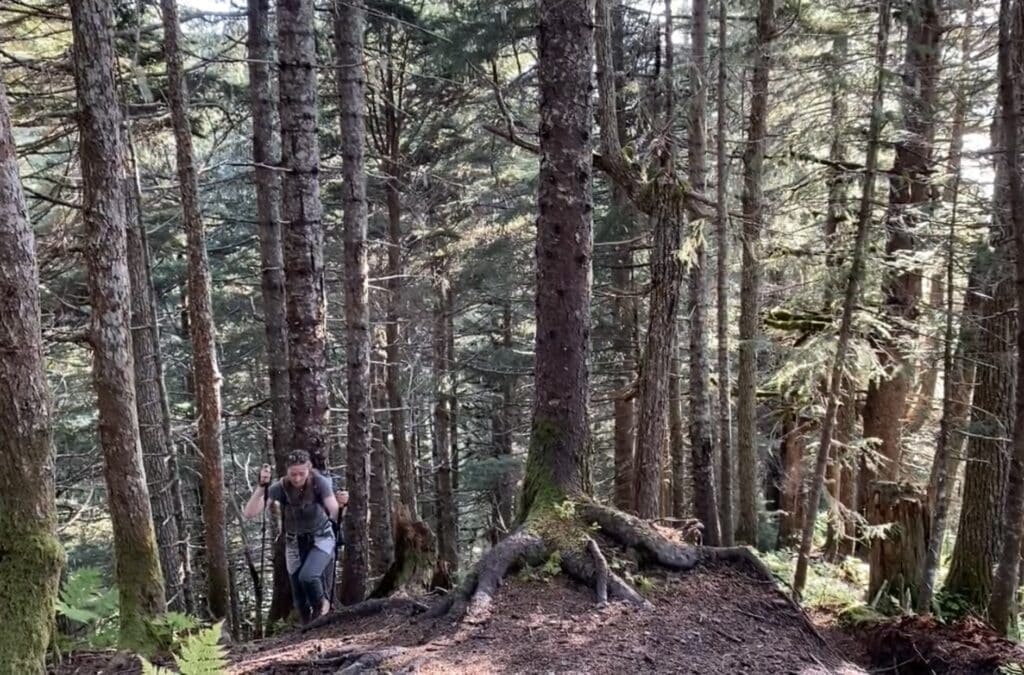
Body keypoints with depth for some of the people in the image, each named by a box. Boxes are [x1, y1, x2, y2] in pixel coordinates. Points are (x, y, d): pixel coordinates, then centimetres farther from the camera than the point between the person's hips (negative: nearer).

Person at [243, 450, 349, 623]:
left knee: (307, 576, -28)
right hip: (294, 542, 2)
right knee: (299, 600, 4)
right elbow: (249, 513, -29)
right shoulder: (280, 487, -22)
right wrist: (261, 486, -41)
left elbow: (334, 514, -31)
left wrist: (340, 504, -53)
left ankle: (322, 605, 2)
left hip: (321, 537, -2)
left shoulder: (320, 482, -24)